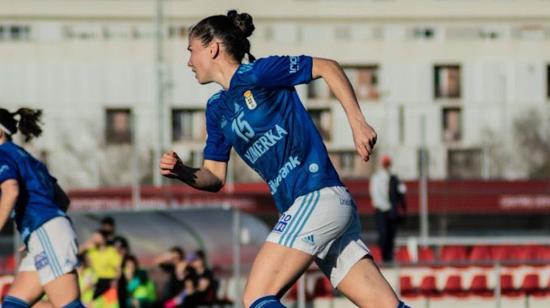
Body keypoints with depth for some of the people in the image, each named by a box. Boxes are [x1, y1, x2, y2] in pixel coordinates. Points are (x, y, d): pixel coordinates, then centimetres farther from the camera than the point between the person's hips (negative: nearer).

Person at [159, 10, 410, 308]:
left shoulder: (255, 74, -4)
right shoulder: (217, 108, 20)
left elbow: (328, 67, -2)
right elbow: (214, 178, 21)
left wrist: (358, 123, -9)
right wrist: (181, 172, 1)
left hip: (317, 197, -8)